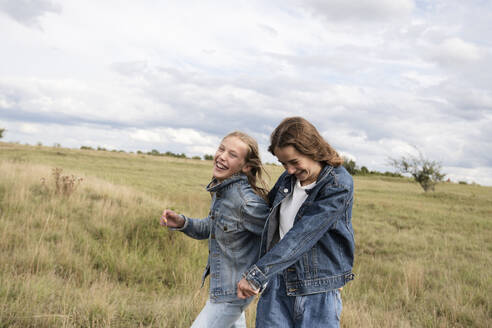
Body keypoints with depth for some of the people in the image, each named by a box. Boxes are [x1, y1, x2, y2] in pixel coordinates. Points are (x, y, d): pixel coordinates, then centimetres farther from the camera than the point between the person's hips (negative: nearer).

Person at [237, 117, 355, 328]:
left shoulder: (339, 186, -14)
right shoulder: (287, 179, 6)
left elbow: (303, 234, -22)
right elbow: (269, 205, 28)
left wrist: (257, 273, -26)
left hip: (317, 294, -5)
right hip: (276, 287, 5)